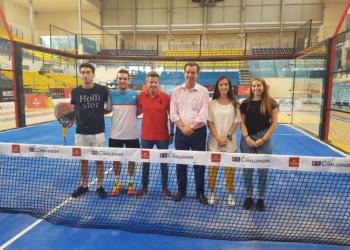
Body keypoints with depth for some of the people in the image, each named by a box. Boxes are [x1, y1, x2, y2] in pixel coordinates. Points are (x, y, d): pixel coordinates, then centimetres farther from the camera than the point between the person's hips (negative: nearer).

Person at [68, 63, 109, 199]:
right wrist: (71, 121, -6)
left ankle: (100, 187, 22)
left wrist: (104, 110, -8)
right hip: (81, 132, 2)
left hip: (98, 132, -2)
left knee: (99, 160, 7)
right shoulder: (75, 91, 0)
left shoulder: (102, 90, -6)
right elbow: (74, 110, 9)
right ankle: (84, 186, 29)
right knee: (83, 159, 13)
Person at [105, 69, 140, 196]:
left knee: (132, 159, 11)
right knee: (116, 159, 10)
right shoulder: (111, 95, 0)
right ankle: (118, 184, 29)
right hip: (115, 134, 1)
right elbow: (107, 110, 11)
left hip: (132, 134, -1)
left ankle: (130, 183, 30)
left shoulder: (135, 95, -4)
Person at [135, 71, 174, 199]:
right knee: (145, 162, 13)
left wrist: (171, 133, -1)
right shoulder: (141, 96, -4)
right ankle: (144, 187, 30)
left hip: (162, 136, -1)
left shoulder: (166, 97, -9)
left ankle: (165, 188, 27)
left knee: (164, 162, 11)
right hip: (146, 136, 2)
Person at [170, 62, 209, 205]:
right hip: (181, 132, 2)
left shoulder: (203, 91, -1)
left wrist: (191, 126, -17)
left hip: (198, 132, -2)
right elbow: (173, 113, -1)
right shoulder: (177, 90, 5)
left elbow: (203, 114, -8)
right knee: (180, 162, 10)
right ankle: (181, 190, 27)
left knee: (199, 163, 5)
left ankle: (200, 192, 21)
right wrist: (183, 127, -13)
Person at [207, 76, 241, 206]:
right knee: (212, 168, 5)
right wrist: (218, 138, -11)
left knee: (230, 169, 5)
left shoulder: (235, 103, 2)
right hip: (214, 141, 0)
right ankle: (212, 192, 20)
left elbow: (236, 122, 1)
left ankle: (230, 194, 19)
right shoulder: (212, 103, 2)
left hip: (230, 141, 0)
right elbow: (209, 122, -2)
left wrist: (227, 137, -10)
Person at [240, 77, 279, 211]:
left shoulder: (271, 103, 1)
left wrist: (262, 139, -9)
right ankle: (249, 197, 21)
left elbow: (274, 123, -2)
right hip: (247, 139, 1)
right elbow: (242, 122, 3)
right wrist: (247, 138, -11)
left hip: (265, 140, -1)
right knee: (247, 169, 5)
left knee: (263, 170, 5)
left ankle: (261, 198, 21)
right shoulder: (245, 103, 4)